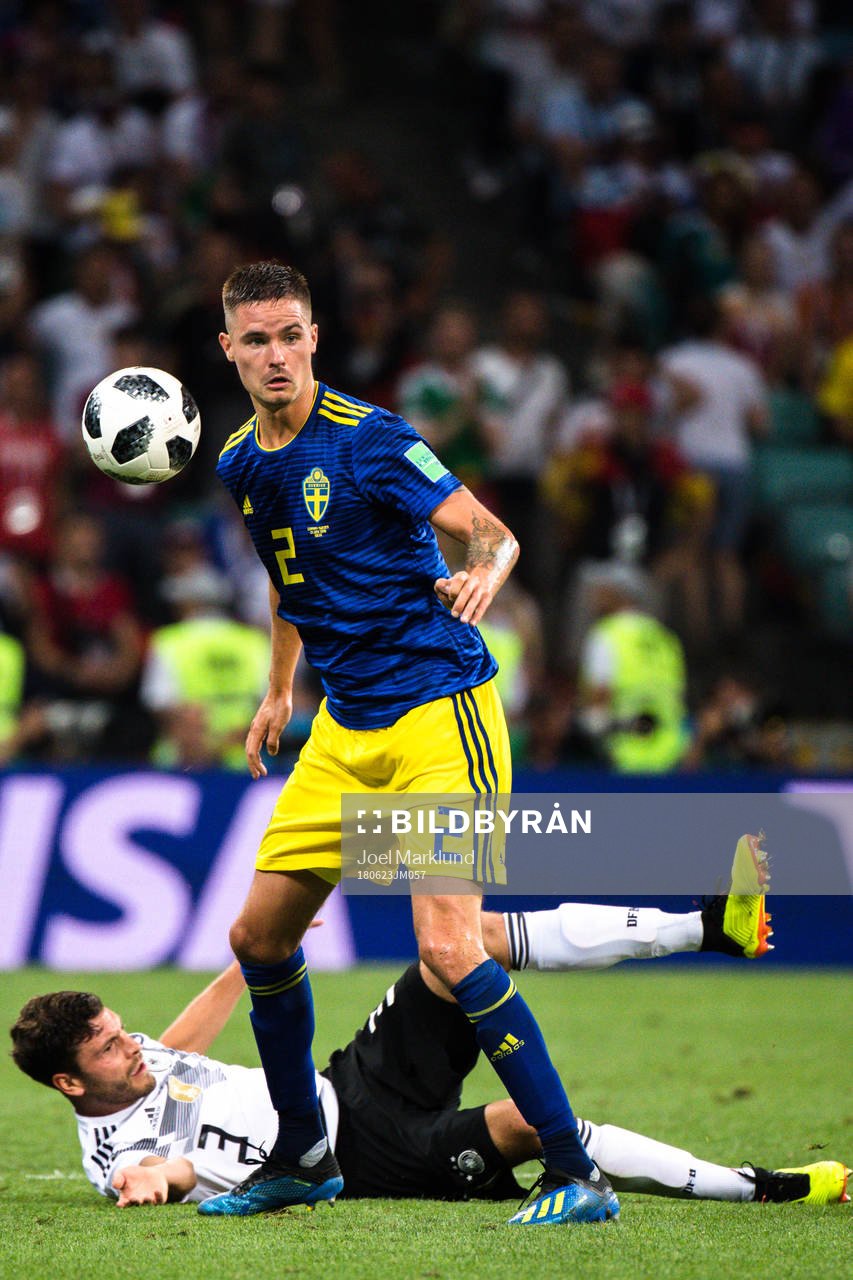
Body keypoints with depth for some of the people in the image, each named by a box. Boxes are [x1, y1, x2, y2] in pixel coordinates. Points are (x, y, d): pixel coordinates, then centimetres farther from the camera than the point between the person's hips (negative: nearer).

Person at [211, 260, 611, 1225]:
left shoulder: (367, 440, -14)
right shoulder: (241, 465, 9)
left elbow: (490, 532, -18)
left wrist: (482, 577, -39)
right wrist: (278, 692, 28)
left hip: (440, 714, -8)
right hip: (346, 729, 8)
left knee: (446, 948, -20)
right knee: (259, 935, 10)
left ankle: (577, 1176, -15)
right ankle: (302, 1158, 28)